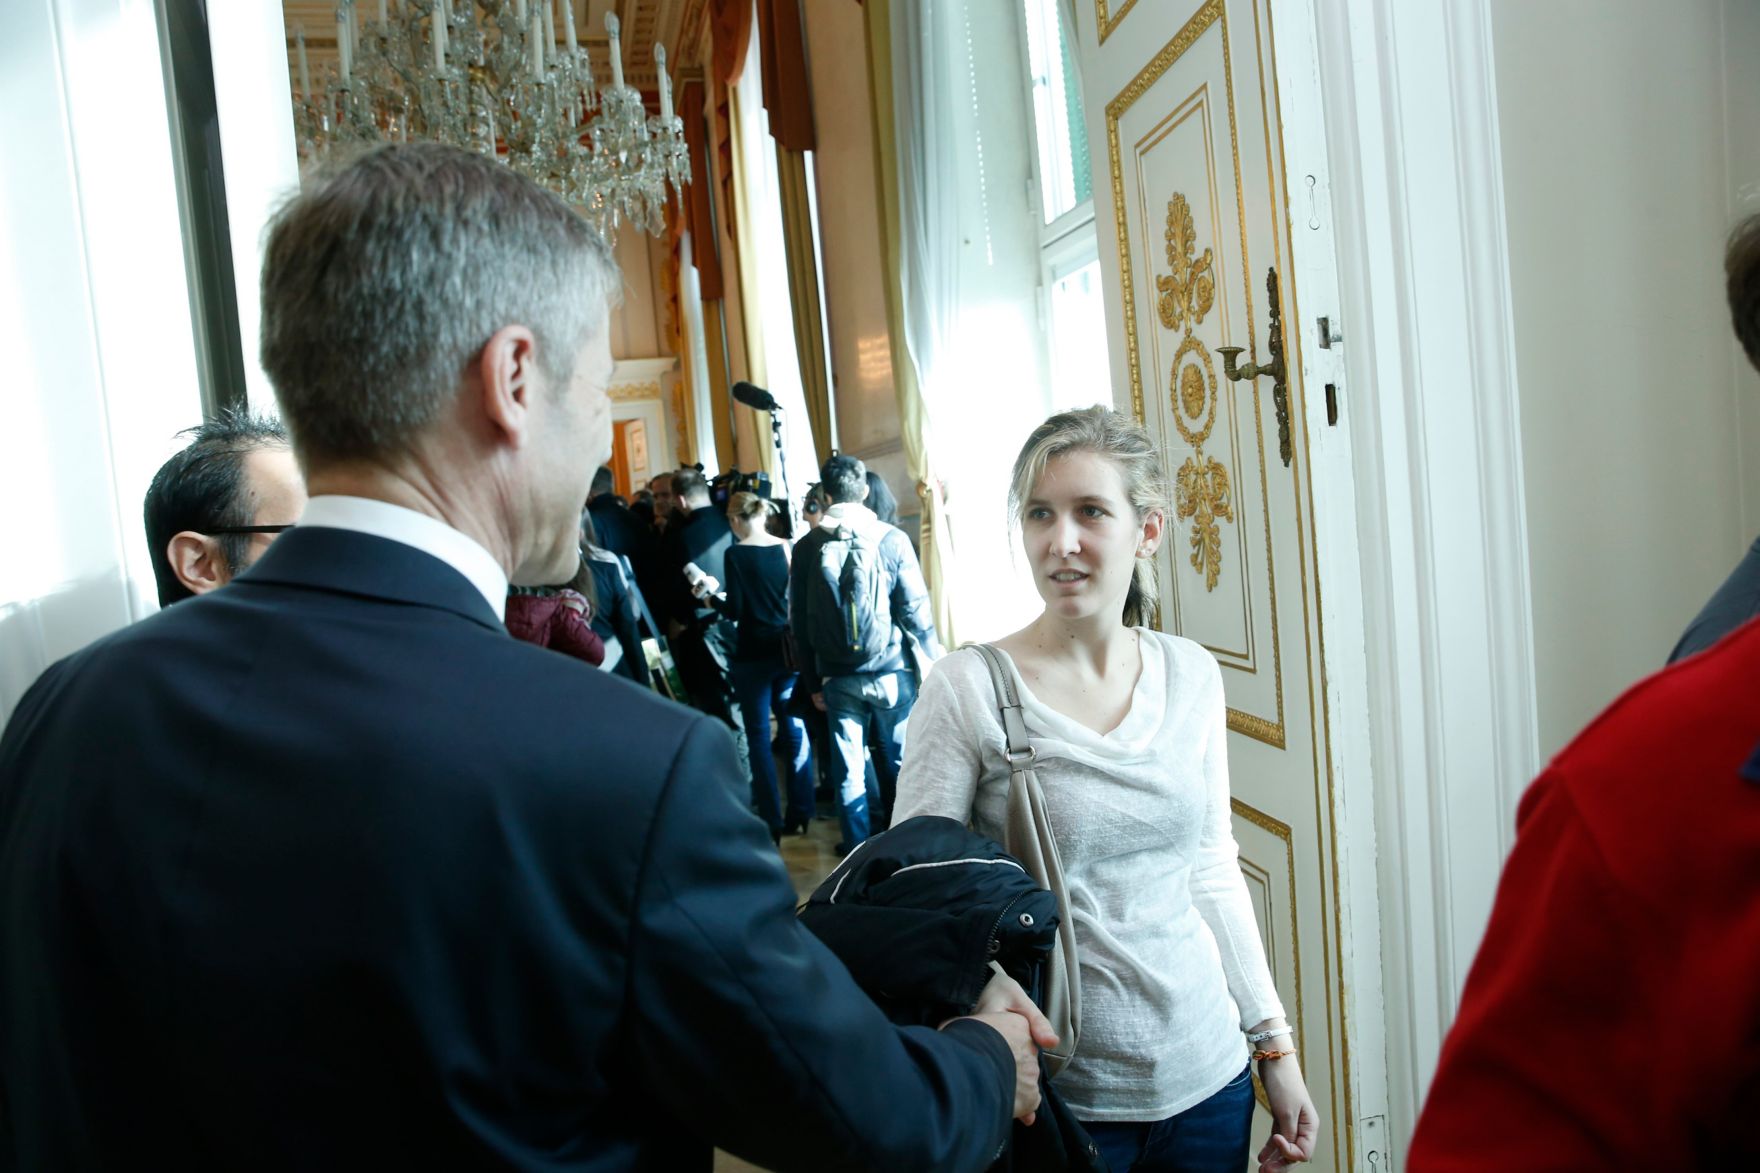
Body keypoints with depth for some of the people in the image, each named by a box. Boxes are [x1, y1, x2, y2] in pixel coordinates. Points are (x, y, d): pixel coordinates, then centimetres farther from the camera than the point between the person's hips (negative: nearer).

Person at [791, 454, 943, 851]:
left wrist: (812, 681, 11)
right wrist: (934, 660, 5)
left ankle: (858, 848, 21)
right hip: (892, 670, -1)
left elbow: (799, 621, 3)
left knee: (848, 768, 11)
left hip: (838, 678, 2)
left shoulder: (807, 547, -1)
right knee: (900, 760, 13)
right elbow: (915, 609, -8)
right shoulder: (892, 539, -9)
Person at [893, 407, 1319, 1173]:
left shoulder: (1193, 676, -1)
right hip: (1057, 1098, -4)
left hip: (1208, 1078, 4)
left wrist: (1275, 1045, 7)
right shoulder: (965, 691, -15)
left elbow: (1212, 872, 7)